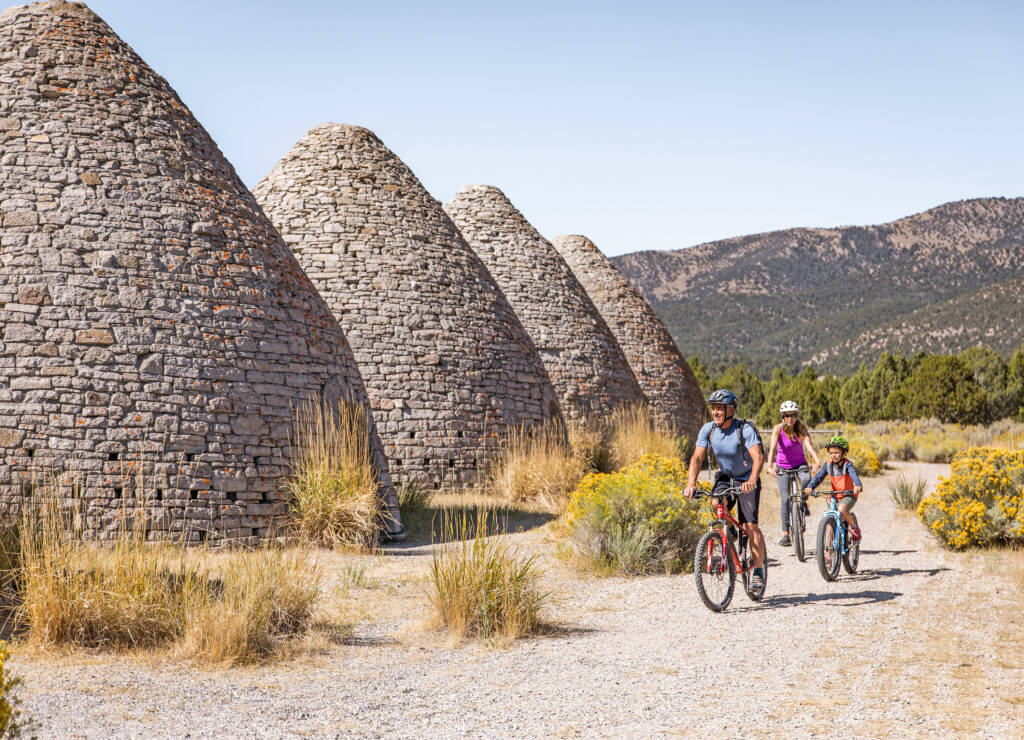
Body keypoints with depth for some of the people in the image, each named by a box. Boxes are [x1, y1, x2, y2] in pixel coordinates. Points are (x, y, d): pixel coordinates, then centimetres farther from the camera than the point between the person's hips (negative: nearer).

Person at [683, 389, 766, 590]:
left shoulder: (745, 429, -23)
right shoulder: (708, 430, -11)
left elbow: (758, 457, -34)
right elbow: (697, 458, -14)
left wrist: (752, 480, -51)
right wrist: (691, 484, -29)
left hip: (746, 480, -3)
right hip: (724, 477, 4)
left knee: (750, 525, -16)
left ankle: (758, 570, -3)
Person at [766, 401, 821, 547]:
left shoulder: (801, 427, -11)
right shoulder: (778, 428, -16)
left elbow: (808, 444, -25)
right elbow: (772, 448, -28)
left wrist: (816, 460, -44)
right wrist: (770, 466, -44)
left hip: (800, 464, 1)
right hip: (783, 467, -1)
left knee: (807, 479, -33)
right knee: (785, 500, -10)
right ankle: (785, 534, -5)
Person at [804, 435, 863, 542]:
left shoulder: (847, 465, -17)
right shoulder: (828, 465, -5)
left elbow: (854, 475, -35)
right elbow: (819, 476, -14)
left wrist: (858, 486, -57)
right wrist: (810, 487, -34)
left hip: (849, 496, -4)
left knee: (842, 509, -33)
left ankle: (855, 528, -9)